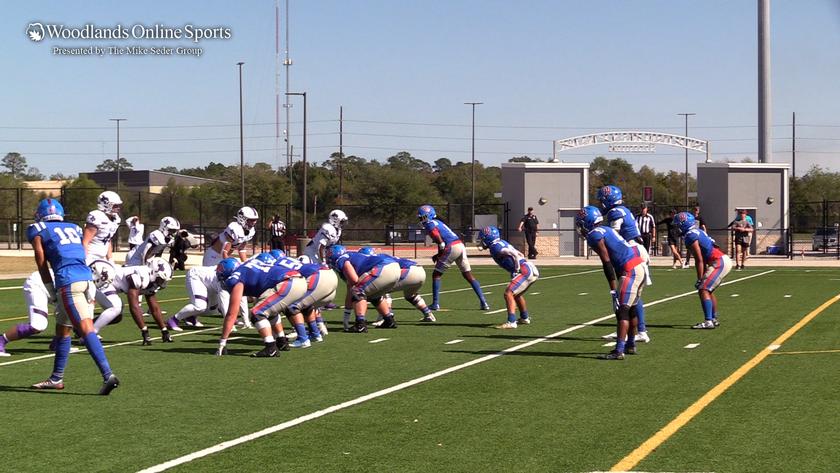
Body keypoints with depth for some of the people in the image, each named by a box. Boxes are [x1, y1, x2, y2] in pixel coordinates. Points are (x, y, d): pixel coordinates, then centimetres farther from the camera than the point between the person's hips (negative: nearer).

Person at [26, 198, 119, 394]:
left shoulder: (38, 231, 10)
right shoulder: (74, 228, 24)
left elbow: (43, 266, 8)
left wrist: (52, 294, 15)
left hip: (68, 282, -6)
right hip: (87, 277, 6)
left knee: (86, 328, -14)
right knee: (63, 328, 19)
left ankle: (108, 375, -26)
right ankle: (56, 378, 28)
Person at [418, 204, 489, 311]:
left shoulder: (430, 224, -1)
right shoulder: (438, 222, 26)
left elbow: (440, 241, -12)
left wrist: (439, 255, 2)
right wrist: (439, 255, 23)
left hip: (452, 248, -8)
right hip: (461, 246, 8)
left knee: (436, 275, 4)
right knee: (469, 276, 12)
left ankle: (436, 303, 1)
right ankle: (484, 303, 8)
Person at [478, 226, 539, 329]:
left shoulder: (495, 247, -10)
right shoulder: (502, 243, 18)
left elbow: (513, 253, -23)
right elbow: (520, 255, 23)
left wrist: (517, 269, -14)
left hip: (525, 271, -10)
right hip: (532, 270, 10)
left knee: (509, 293, -14)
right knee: (516, 294, 28)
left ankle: (511, 322, -19)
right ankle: (524, 318, 43)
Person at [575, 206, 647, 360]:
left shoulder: (594, 236, -8)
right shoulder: (605, 230, 20)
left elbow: (607, 264, -14)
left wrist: (613, 290, -14)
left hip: (630, 271, -9)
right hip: (640, 266, 9)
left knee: (622, 310, -10)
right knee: (631, 308, 19)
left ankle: (619, 351, -14)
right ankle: (630, 345, 29)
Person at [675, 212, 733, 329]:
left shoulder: (691, 236, -12)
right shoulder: (698, 232, 18)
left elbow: (699, 260, -14)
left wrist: (700, 280, -9)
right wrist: (703, 278, 25)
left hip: (719, 263, -10)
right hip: (724, 260, 10)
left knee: (703, 290, -12)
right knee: (708, 290, 20)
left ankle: (708, 321, -18)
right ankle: (714, 319, 27)